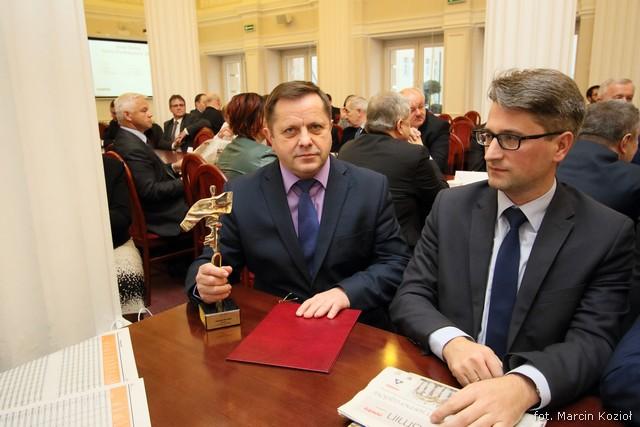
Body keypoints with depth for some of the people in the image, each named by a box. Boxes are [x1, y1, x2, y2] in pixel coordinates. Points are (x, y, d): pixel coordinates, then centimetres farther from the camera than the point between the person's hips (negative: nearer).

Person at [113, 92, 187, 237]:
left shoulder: (127, 138, 7)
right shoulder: (132, 147, -23)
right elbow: (150, 191, -25)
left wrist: (173, 167, 2)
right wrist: (183, 182, -19)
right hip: (161, 215, -10)